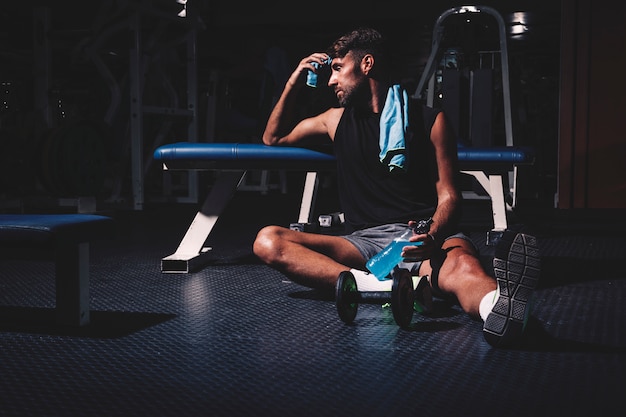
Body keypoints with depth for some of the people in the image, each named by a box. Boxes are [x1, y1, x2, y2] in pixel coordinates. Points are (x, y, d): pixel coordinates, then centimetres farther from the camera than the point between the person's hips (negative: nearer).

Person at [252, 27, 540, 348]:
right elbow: (273, 138, 36)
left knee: (463, 263, -40)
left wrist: (433, 237, -20)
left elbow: (449, 197, 3)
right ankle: (384, 287, -42)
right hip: (365, 242, 3)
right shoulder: (337, 120, 22)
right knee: (268, 241, -24)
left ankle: (499, 308, -75)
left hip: (422, 237, -3)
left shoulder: (430, 121, 10)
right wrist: (294, 83, 21)